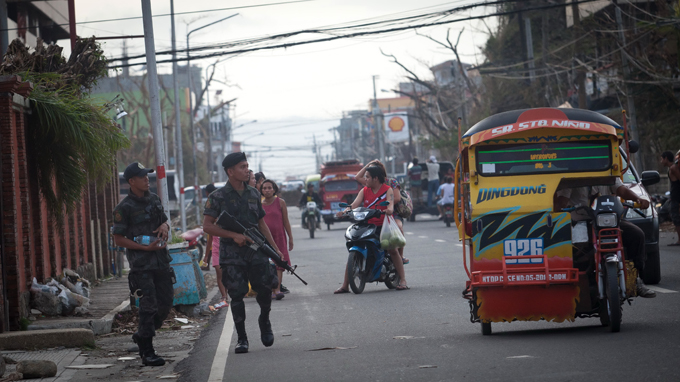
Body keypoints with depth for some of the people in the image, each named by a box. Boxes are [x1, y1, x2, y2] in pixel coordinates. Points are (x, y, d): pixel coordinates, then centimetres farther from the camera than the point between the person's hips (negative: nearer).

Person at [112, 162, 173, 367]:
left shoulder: (154, 199, 11)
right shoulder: (124, 208, -10)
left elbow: (165, 220, 24)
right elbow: (119, 239, -9)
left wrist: (165, 226, -1)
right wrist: (146, 248, -17)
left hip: (161, 259, 7)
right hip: (141, 264, -7)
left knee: (166, 302, 9)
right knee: (148, 306, -10)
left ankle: (142, 335, 29)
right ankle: (147, 353, -4)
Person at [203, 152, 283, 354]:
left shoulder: (253, 194, 12)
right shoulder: (218, 197, -3)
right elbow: (207, 226, -7)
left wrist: (275, 248, 10)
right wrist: (234, 235, -15)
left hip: (256, 251, 3)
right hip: (231, 255, -3)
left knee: (265, 288, -5)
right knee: (237, 296, -3)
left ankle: (264, 322, 23)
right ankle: (242, 339, 7)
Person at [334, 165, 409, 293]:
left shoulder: (388, 190, 2)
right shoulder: (364, 191, 13)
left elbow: (390, 204, -16)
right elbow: (355, 204, -1)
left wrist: (389, 210, -41)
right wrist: (345, 211, -22)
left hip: (384, 225, -4)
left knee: (392, 249, -24)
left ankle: (403, 281, -16)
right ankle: (345, 285, -2)